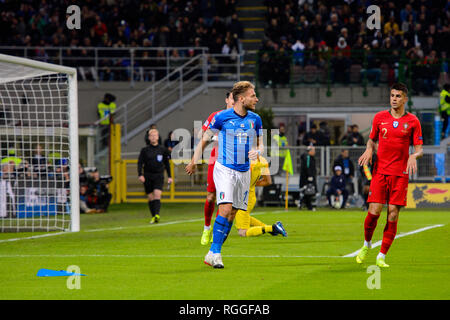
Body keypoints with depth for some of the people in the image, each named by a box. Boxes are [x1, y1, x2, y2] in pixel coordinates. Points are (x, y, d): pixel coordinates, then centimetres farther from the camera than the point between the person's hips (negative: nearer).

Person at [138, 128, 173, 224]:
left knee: (157, 194, -18)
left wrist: (169, 176, 12)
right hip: (148, 176, 1)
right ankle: (153, 217, 13)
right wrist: (140, 175, -13)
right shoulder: (144, 150, 4)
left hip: (159, 175, -1)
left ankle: (157, 214, -30)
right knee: (150, 197, 4)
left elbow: (167, 164, 14)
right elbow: (140, 163, 1)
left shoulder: (162, 150, 6)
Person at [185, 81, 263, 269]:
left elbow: (260, 143, 17)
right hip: (224, 170, -5)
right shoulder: (222, 117, -8)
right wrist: (193, 162, 12)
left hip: (244, 172, 5)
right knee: (225, 209, -19)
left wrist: (257, 151, -8)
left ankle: (213, 254, 11)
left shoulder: (255, 119, 5)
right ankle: (215, 252, -16)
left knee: (232, 214, 4)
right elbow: (205, 139, 5)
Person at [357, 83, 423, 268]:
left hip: (400, 174, 0)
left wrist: (414, 156, -18)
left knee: (393, 215, -5)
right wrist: (369, 150, -3)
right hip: (380, 171, 0)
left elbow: (419, 149, 5)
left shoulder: (412, 121, 3)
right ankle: (366, 244, 18)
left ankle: (382, 256, 3)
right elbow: (372, 140, 19)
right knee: (374, 211, -10)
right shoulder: (379, 117, 7)